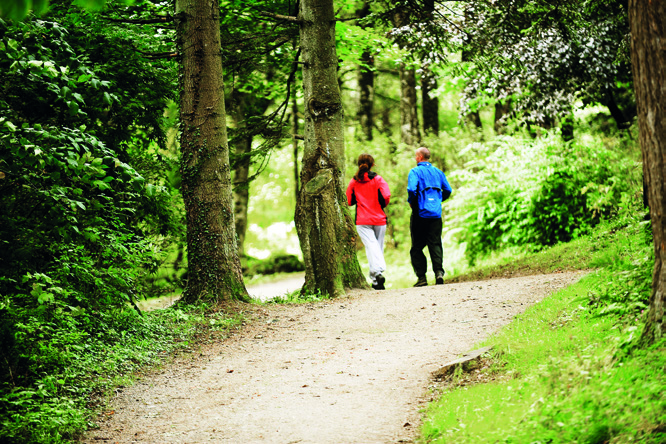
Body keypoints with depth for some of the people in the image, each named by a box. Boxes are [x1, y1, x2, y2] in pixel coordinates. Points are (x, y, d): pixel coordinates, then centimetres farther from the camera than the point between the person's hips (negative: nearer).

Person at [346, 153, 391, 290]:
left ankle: (378, 271, -36)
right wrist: (382, 205, 8)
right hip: (379, 219, 0)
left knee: (371, 245, -11)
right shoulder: (378, 179, -1)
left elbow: (349, 201, 5)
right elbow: (386, 196, -13)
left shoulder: (354, 181, 4)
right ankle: (376, 281, 14)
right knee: (379, 246, 11)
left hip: (362, 221, 0)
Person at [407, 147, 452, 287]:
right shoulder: (438, 172, 13)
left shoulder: (415, 171, -5)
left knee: (417, 247, 3)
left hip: (420, 213, -4)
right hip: (436, 213, 4)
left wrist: (411, 202, -2)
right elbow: (448, 190, 12)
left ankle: (421, 277, -3)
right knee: (435, 244, 4)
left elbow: (412, 189, -20)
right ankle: (439, 271, -14)